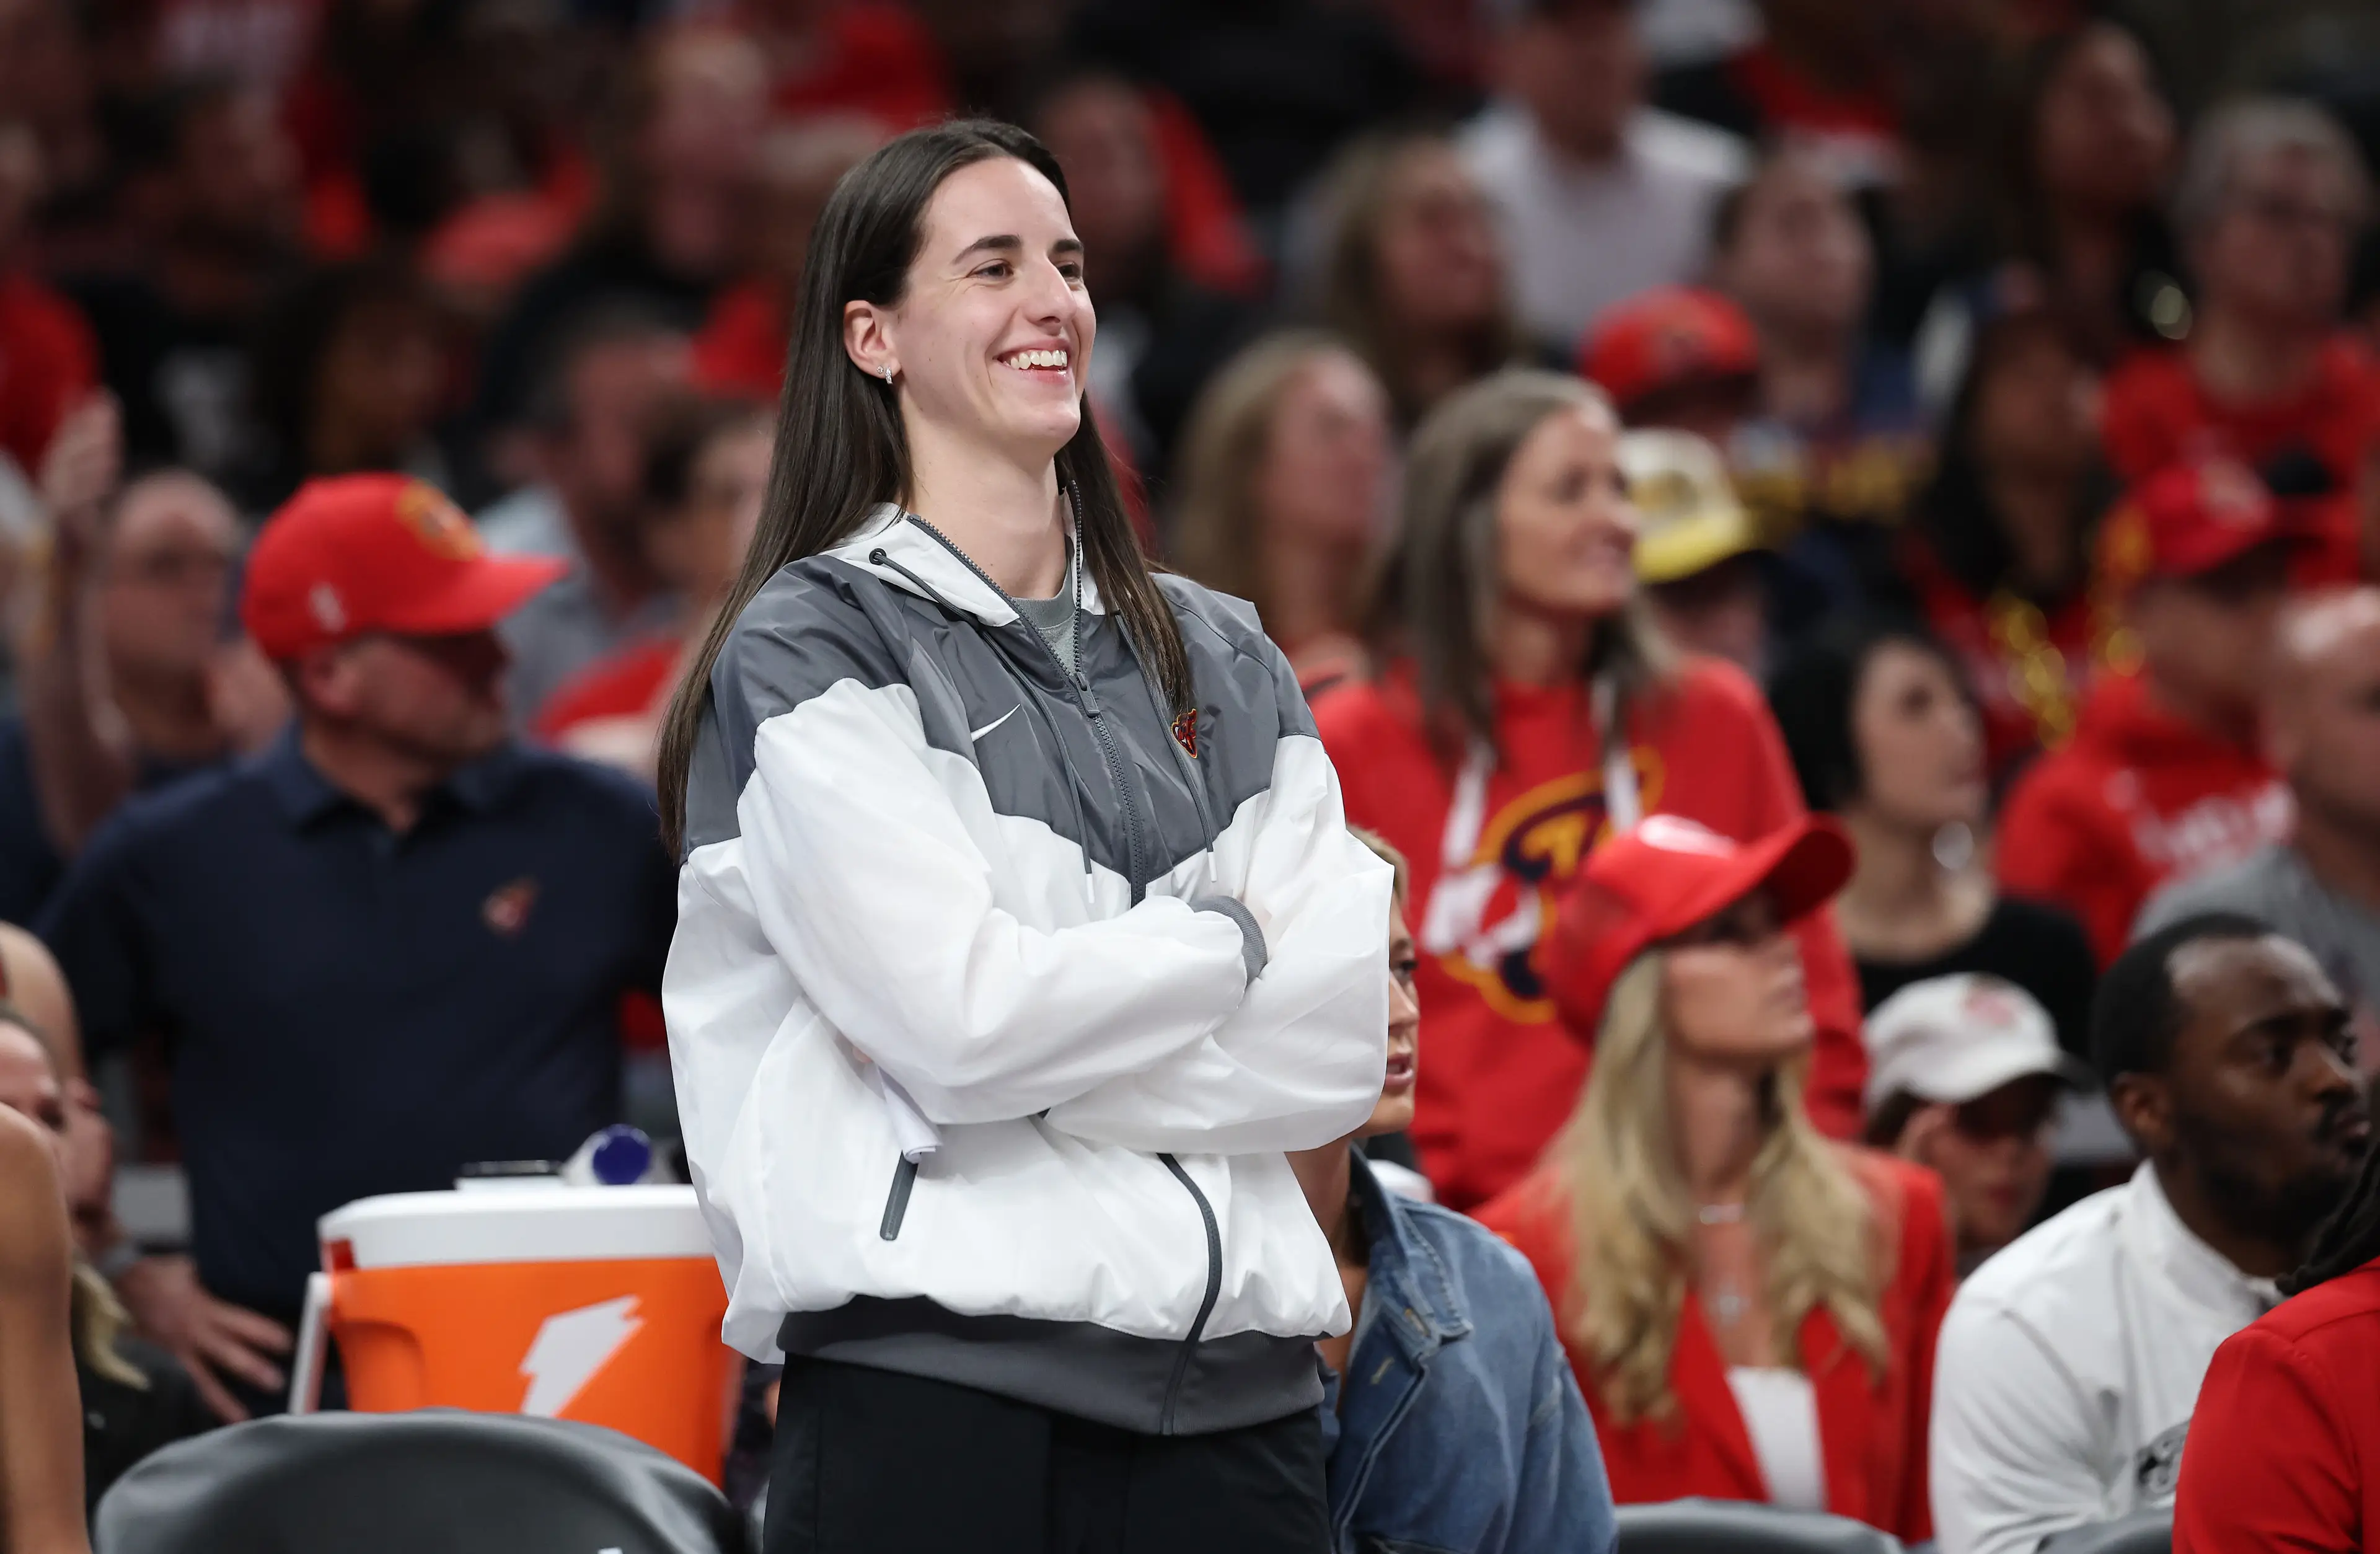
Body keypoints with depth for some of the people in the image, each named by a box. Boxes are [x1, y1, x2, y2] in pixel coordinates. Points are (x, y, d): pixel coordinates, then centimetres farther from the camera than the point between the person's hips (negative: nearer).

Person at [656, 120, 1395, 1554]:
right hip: (936, 1371, -4)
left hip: (1236, 1377, 4)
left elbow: (1349, 1040, 3)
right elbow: (958, 1020, -12)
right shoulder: (809, 653, 1)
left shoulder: (1223, 665, 15)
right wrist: (1230, 940, 2)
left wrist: (1059, 1015, -8)